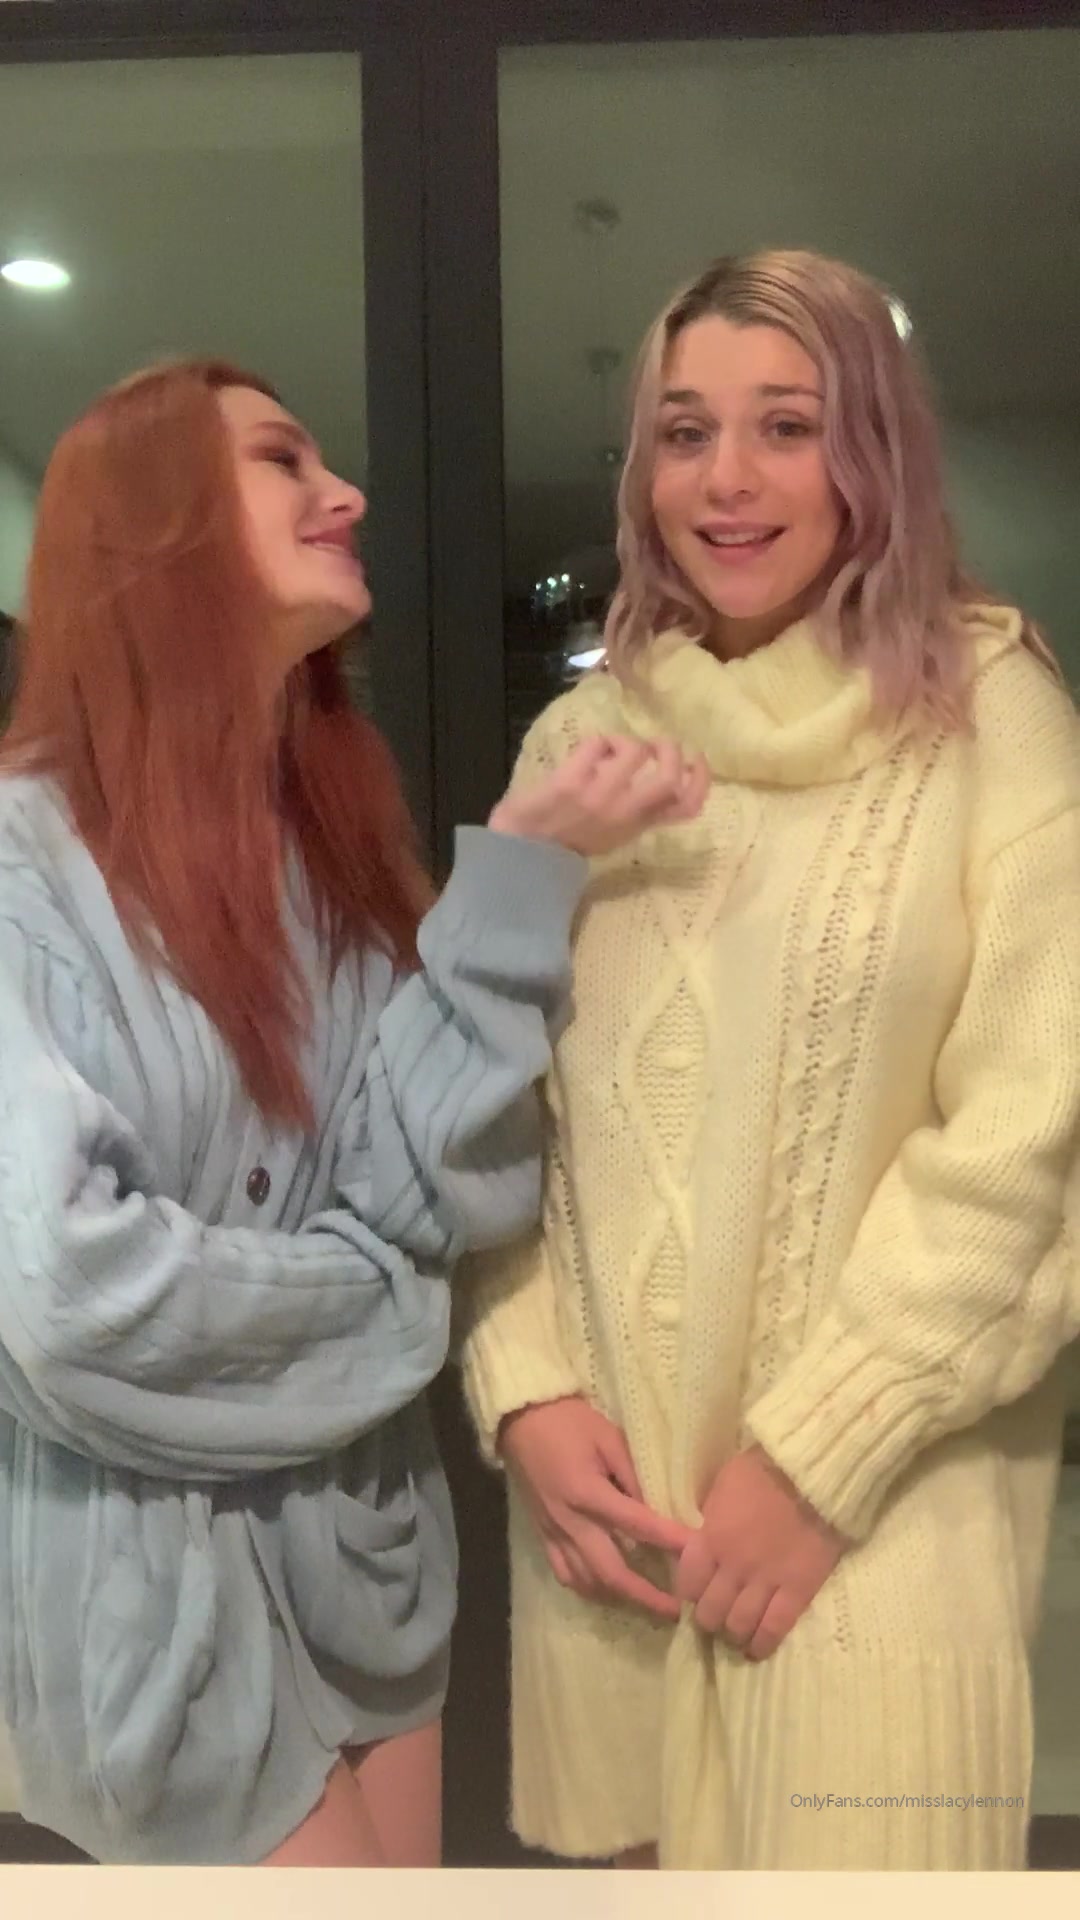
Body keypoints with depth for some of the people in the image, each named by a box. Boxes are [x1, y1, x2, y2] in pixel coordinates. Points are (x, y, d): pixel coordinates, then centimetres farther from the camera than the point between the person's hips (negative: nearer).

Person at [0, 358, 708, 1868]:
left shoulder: (342, 840, 3)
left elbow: (459, 1190, -8)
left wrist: (526, 876, -18)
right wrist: (378, 1303, -10)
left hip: (366, 1528, 6)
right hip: (154, 1560, -6)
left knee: (406, 1871, 22)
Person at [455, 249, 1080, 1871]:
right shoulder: (581, 738, 6)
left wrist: (816, 1455, -11)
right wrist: (527, 1390, -4)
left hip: (877, 1489, -3)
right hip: (606, 1469, 4)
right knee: (649, 1850, 13)